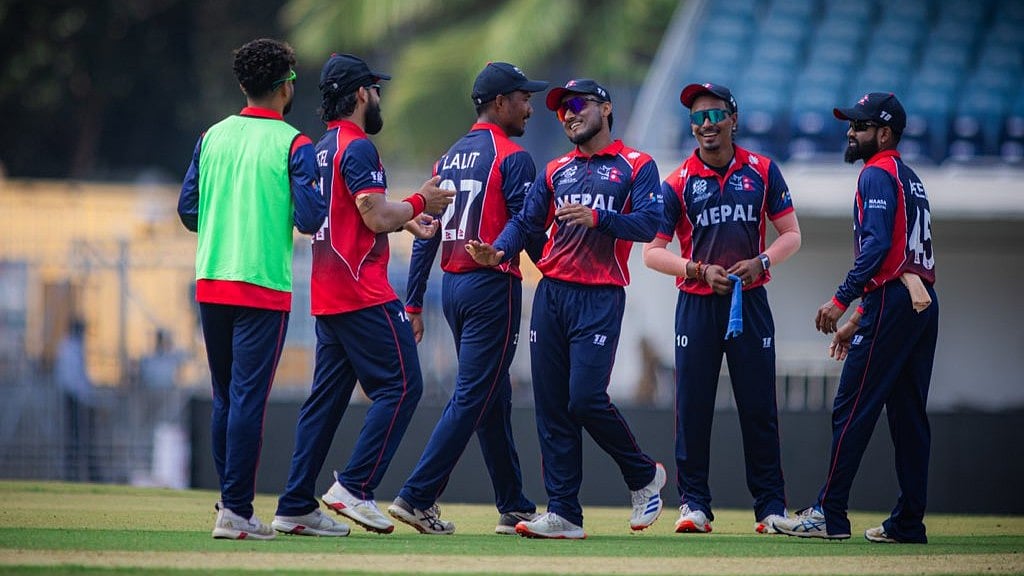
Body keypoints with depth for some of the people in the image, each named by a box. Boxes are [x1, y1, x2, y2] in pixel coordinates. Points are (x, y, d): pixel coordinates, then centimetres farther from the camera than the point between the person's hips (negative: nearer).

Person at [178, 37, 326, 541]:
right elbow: (310, 219, -15)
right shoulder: (293, 145, -8)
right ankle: (236, 512, -9)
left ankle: (229, 500, 21)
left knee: (224, 398, 16)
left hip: (210, 285, 5)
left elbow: (188, 210, 8)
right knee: (248, 398, -5)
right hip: (263, 287, -5)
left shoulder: (213, 136, 7)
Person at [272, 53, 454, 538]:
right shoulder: (357, 147, -11)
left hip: (327, 294, 10)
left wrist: (406, 220, 21)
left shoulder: (321, 149, 18)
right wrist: (420, 201, -3)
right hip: (363, 294, -10)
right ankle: (354, 487, -11)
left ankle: (295, 507, 7)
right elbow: (376, 216, -18)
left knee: (326, 397, 9)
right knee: (400, 385, -5)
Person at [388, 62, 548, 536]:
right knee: (472, 398, -7)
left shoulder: (448, 159, 14)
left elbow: (425, 236, 12)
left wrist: (414, 304, 13)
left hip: (452, 287, 8)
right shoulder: (513, 159, -9)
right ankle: (417, 497, -14)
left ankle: (514, 507, 19)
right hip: (493, 286, -8)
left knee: (495, 400, 14)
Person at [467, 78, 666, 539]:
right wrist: (499, 252, -11)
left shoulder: (636, 167, 4)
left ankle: (644, 475, 10)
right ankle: (564, 514, 4)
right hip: (551, 291, 5)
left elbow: (649, 224, -9)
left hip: (600, 297, -5)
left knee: (586, 398, -15)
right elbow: (527, 221, 9)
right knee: (551, 406, 1)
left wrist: (597, 218, -22)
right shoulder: (556, 171, 19)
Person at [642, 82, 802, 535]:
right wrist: (699, 270, -14)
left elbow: (791, 234, 7)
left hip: (750, 301, 0)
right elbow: (652, 252, 0)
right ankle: (693, 504, 7)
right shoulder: (678, 182, 1)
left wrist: (760, 263, -11)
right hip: (697, 305, 0)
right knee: (692, 407, -1)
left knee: (759, 408, 0)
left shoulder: (762, 171, 4)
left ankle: (771, 506, 5)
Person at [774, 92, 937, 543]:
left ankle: (829, 515, -11)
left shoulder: (877, 174, -6)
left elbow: (877, 244, -19)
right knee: (908, 414, 9)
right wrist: (859, 319, 25)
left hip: (891, 303, -10)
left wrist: (842, 300, -18)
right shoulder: (910, 179, 24)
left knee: (852, 409, -9)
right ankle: (908, 522, 9)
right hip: (924, 301, 10)